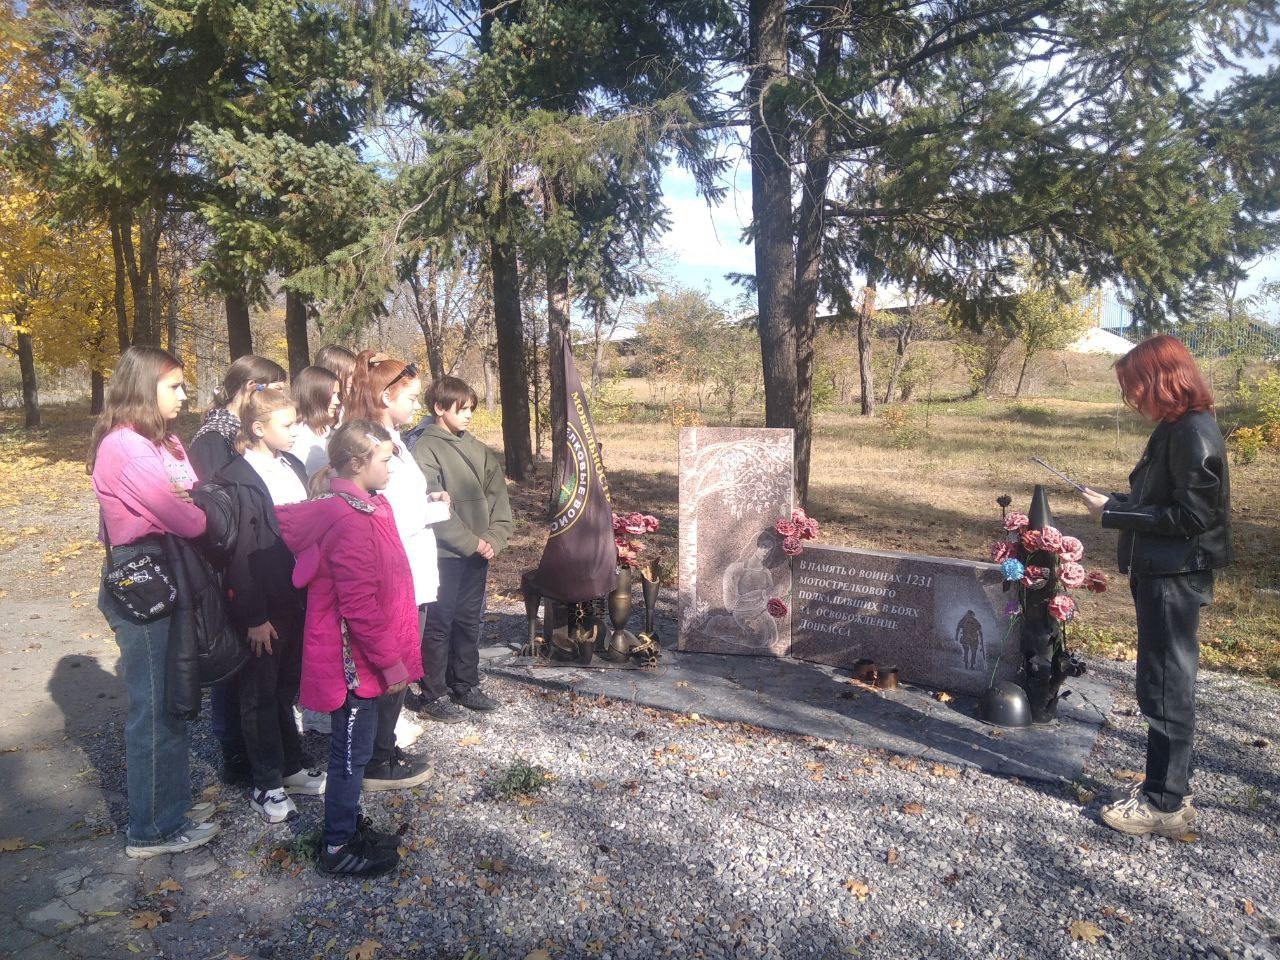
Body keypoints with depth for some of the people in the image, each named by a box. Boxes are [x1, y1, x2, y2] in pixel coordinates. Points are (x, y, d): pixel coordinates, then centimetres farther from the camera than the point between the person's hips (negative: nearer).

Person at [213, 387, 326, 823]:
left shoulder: (292, 467, 8)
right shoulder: (237, 480, -15)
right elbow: (240, 555, -16)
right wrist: (254, 616, -16)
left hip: (297, 597, 7)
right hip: (264, 606, -6)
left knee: (287, 686, 18)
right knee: (261, 694, 8)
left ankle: (291, 768, 32)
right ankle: (266, 785, 20)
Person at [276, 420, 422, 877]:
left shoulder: (366, 507, 6)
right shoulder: (350, 521, -23)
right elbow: (360, 606, -23)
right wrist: (391, 662, -18)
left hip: (363, 655, 9)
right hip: (356, 657, -9)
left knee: (354, 745, 20)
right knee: (353, 750, 5)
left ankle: (349, 822, 35)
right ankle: (338, 848, 19)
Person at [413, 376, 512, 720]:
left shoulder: (478, 450, 9)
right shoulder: (425, 448, -10)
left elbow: (497, 495, 8)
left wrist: (494, 536, -6)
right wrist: (471, 541, -16)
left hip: (478, 552, 7)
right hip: (444, 553, -6)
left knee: (469, 621, 16)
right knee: (439, 624, 3)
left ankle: (466, 685, 29)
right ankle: (434, 694, 14)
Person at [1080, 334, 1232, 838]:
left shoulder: (1193, 433, -19)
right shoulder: (1175, 427, 10)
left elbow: (1192, 516, -22)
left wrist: (1113, 515, -18)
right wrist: (1117, 501, 4)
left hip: (1175, 578, -10)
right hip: (1160, 573, 10)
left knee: (1165, 688, 0)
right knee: (1167, 683, 18)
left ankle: (1166, 803, 13)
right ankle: (1170, 782, 32)